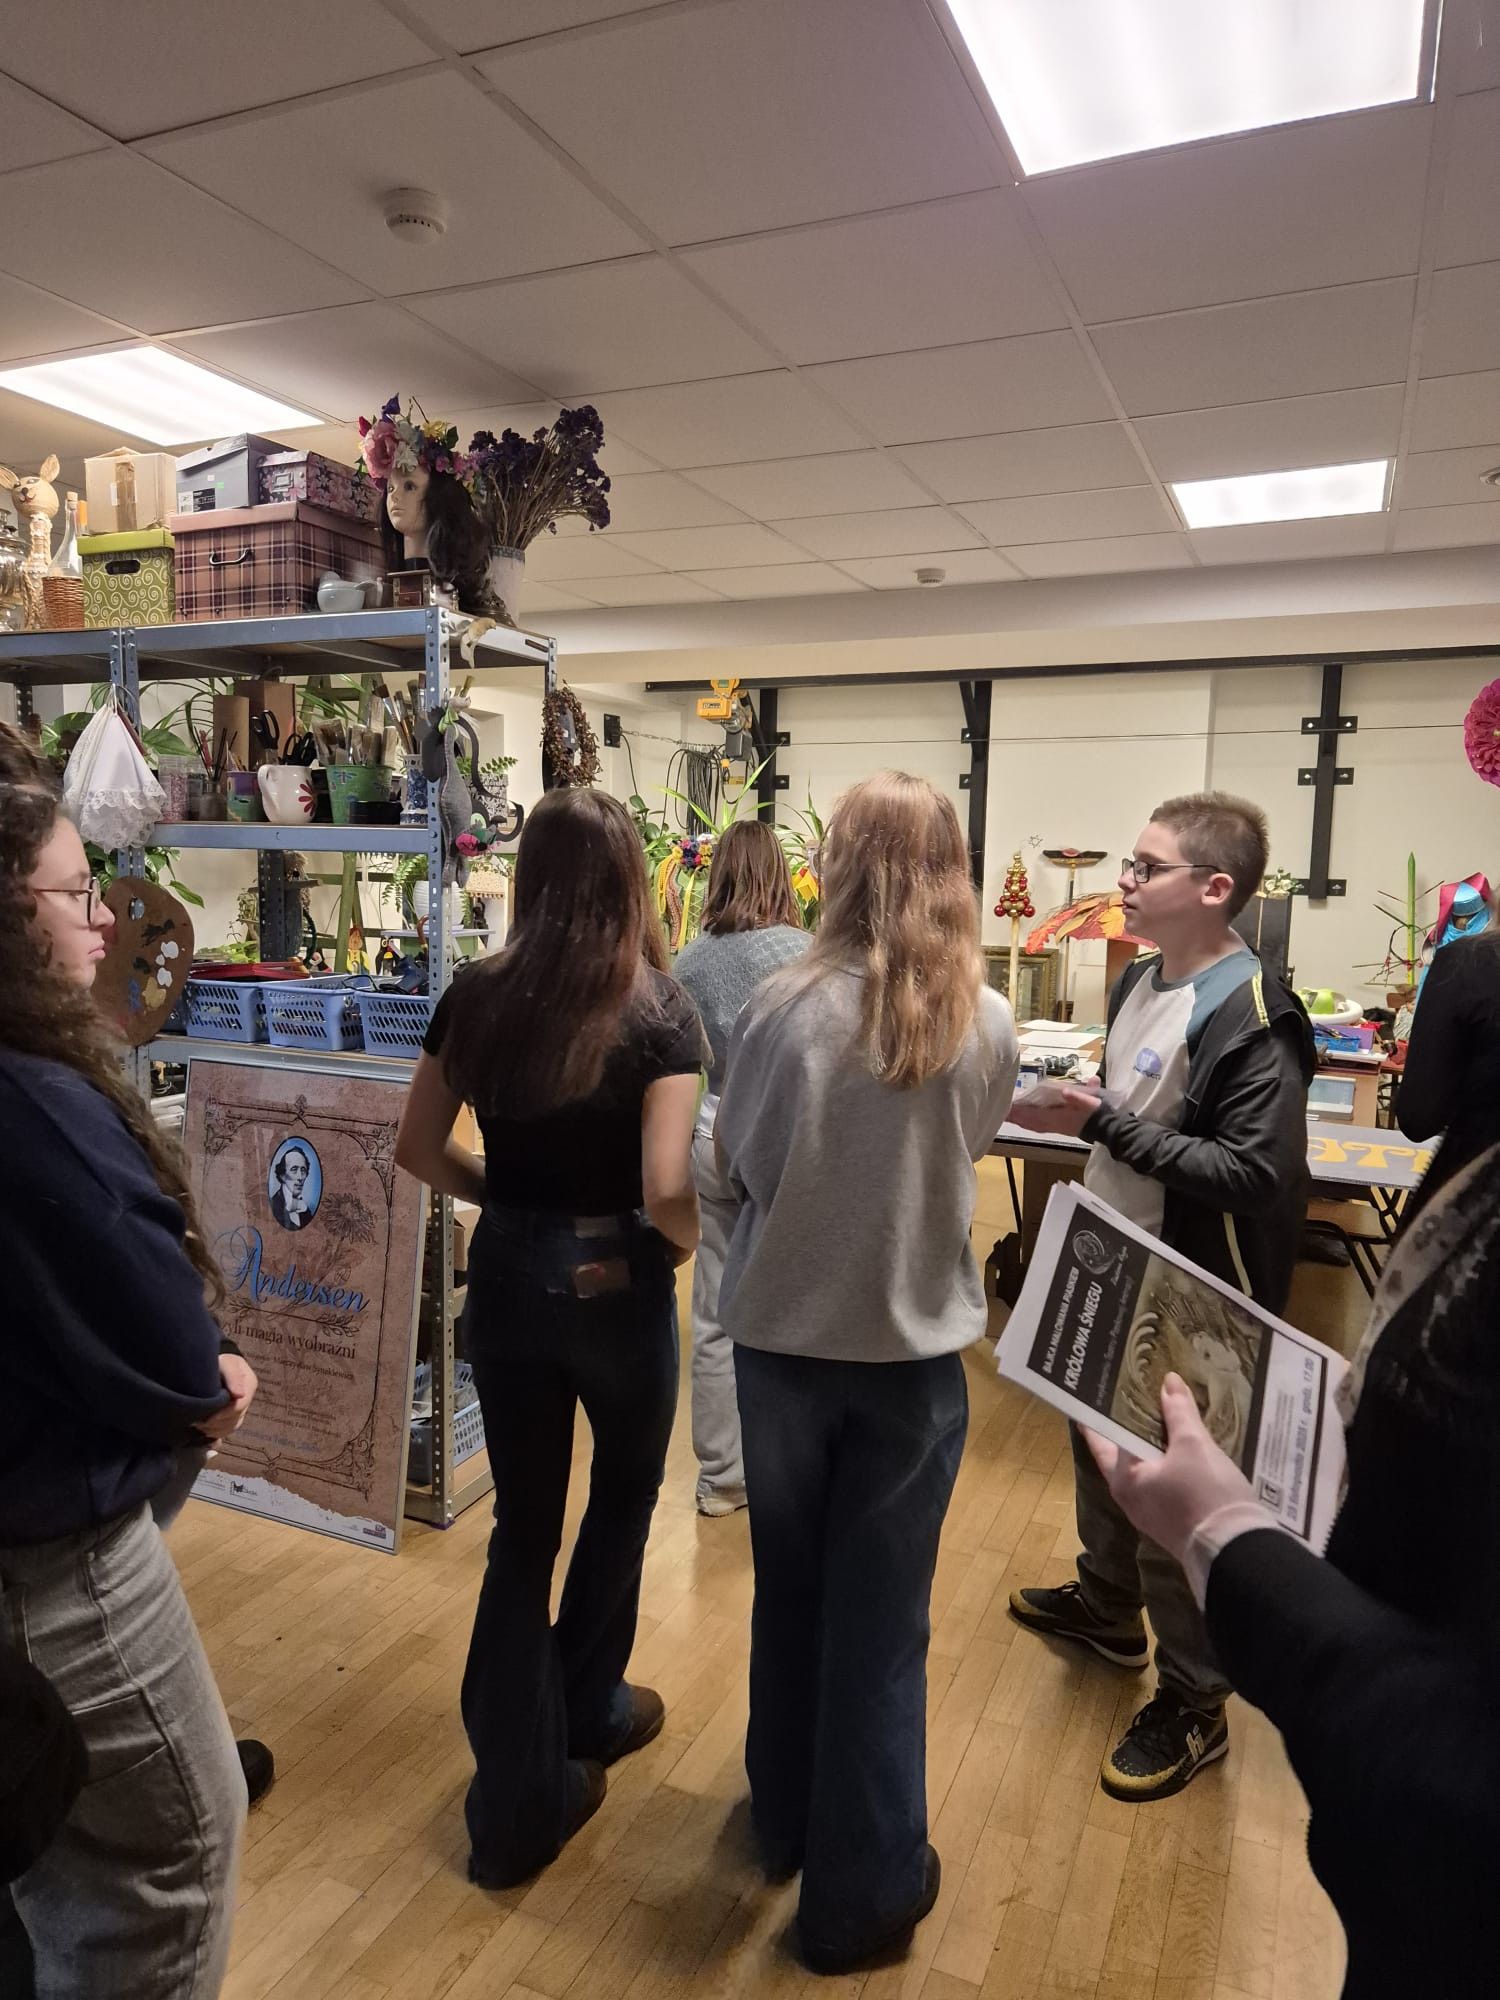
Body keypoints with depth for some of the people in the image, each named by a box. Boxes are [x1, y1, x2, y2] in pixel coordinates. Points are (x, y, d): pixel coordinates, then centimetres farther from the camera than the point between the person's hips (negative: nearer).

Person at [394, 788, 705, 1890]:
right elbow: (665, 1194, -23)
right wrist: (702, 1241, -2)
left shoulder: (476, 996, -4)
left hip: (506, 1276, 3)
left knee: (523, 1527, 17)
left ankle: (516, 1800, 27)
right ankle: (587, 1711, 45)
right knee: (623, 1501, 24)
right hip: (616, 1285, -3)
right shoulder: (659, 1008, -16)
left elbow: (419, 1149, 2)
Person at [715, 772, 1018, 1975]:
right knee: (881, 1618, 15)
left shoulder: (787, 1005, -15)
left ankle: (787, 1820, 43)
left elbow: (735, 1165, -2)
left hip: (783, 1338, 0)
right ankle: (863, 1888, 31)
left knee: (791, 1591, 22)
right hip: (916, 1348, 0)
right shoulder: (987, 1023, -11)